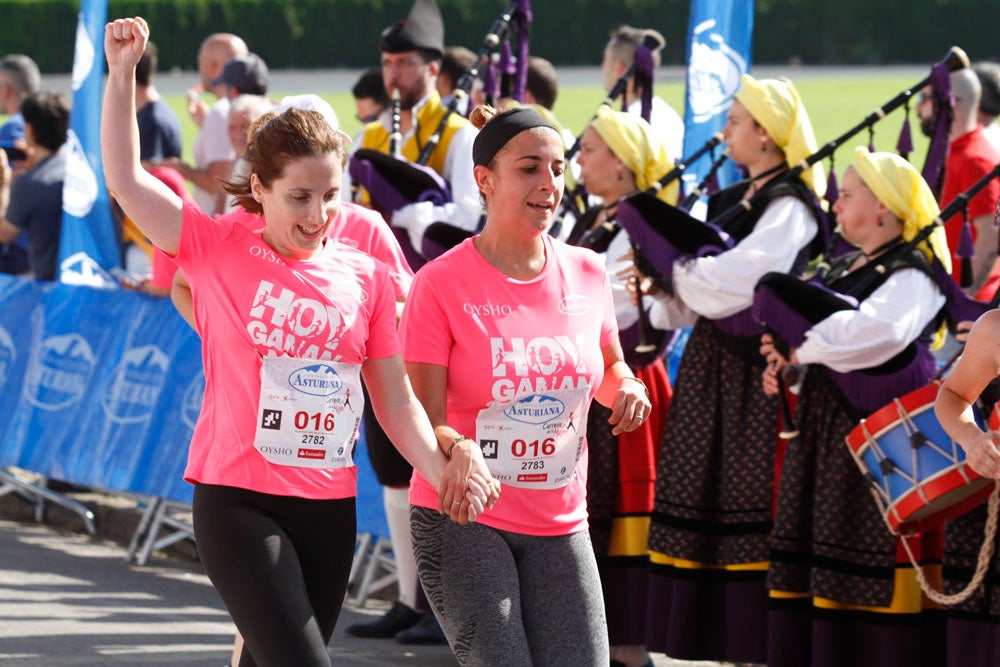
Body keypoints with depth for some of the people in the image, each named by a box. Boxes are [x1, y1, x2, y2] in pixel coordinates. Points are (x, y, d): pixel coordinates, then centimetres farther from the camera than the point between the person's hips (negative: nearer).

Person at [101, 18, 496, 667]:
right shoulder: (220, 249, -1)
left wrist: (442, 472, -9)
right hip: (238, 500, -4)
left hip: (329, 507, 4)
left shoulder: (367, 277, 6)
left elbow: (396, 400, 6)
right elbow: (127, 181, -7)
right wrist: (122, 73, -15)